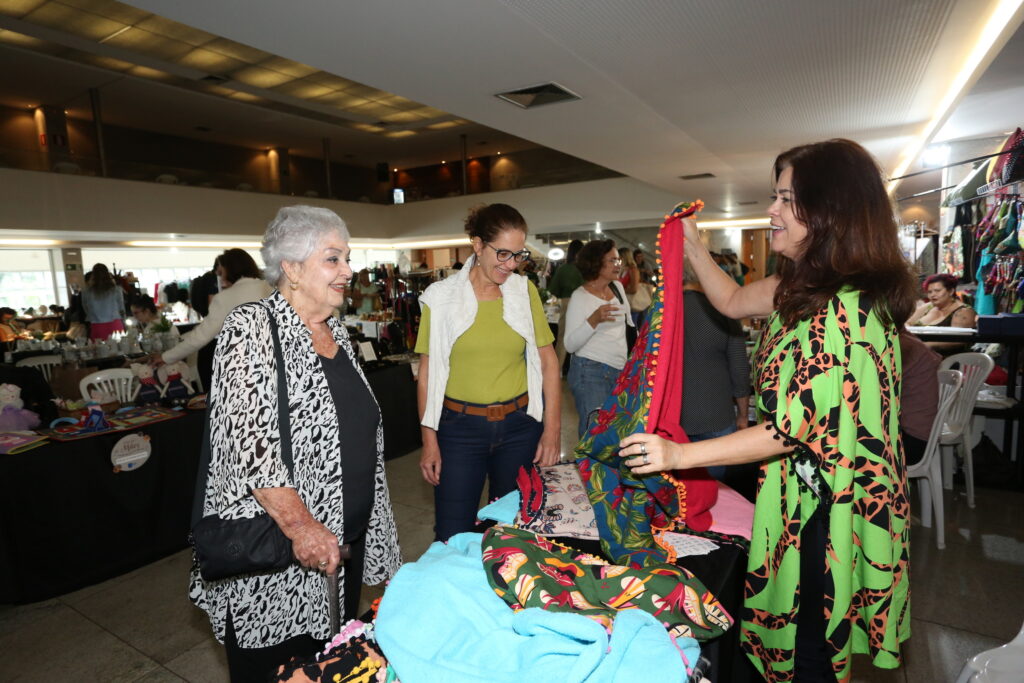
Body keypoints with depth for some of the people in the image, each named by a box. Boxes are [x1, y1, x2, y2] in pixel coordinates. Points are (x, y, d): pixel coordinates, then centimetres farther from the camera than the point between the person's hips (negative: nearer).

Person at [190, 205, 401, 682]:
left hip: (344, 542, 7)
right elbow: (249, 438, -25)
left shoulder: (336, 333, 8)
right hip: (275, 556, -7)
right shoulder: (252, 328, -16)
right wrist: (299, 524, -29)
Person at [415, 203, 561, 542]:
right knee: (452, 538, 5)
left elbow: (548, 361, 3)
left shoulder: (525, 291, 1)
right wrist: (429, 440, -2)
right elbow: (427, 371, -1)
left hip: (520, 425, 2)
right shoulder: (441, 297, -4)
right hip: (459, 427, -2)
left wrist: (552, 429, -1)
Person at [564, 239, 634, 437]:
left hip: (621, 371, 7)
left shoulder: (618, 287, 9)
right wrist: (594, 320, -29)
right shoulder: (580, 296, -11)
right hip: (591, 372, -6)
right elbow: (570, 345, -17)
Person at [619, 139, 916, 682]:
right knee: (805, 628, 26)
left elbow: (795, 430, -27)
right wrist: (691, 242, 9)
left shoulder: (844, 312, -27)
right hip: (801, 490, 9)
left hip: (824, 506, -9)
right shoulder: (808, 286, 2)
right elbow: (733, 302, 15)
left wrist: (679, 455, -27)